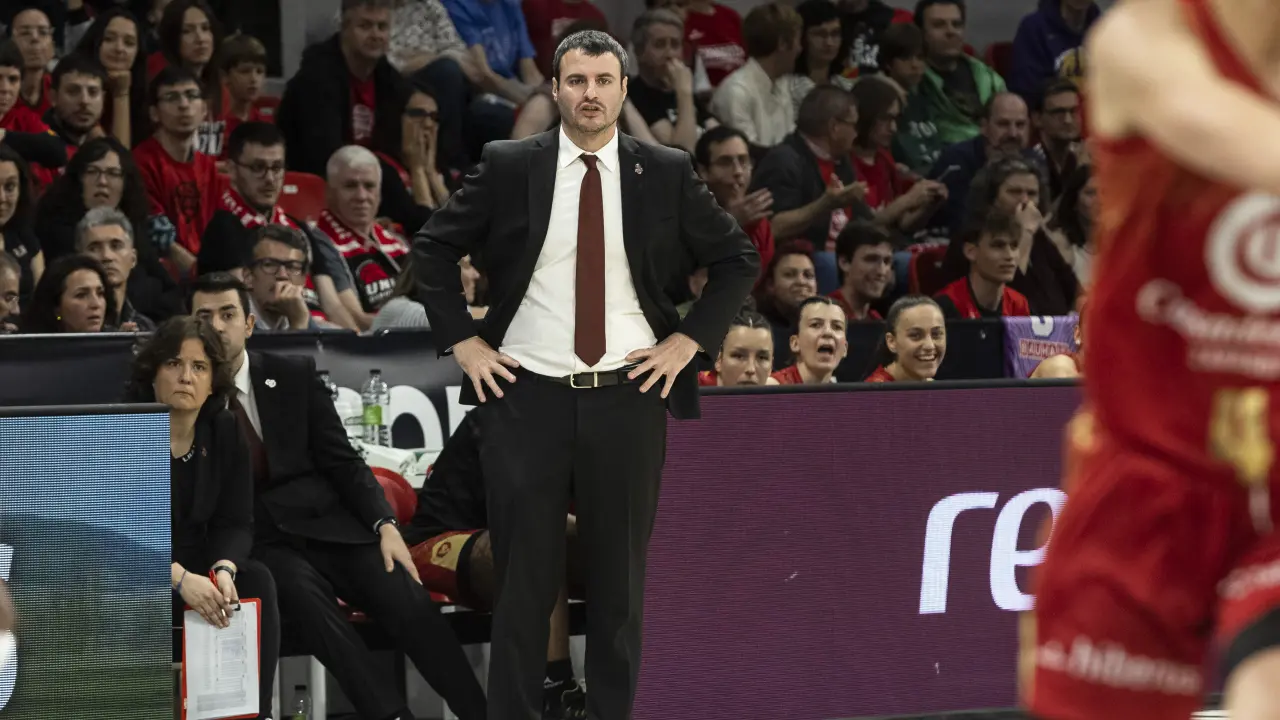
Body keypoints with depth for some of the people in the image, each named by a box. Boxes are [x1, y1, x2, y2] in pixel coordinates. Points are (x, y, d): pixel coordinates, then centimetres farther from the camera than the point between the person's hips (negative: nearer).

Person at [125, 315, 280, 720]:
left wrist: (222, 571, -27)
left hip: (195, 569, 5)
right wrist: (178, 578, -36)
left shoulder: (225, 433, 0)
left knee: (257, 582, -22)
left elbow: (236, 523, -3)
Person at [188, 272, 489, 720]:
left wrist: (384, 524, -5)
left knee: (405, 598, -23)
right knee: (305, 595, -35)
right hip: (255, 540, -2)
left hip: (322, 523, 2)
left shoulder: (295, 376, 11)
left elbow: (342, 462, 9)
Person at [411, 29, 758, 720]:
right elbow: (433, 248, 9)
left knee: (621, 579, 5)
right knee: (524, 578, 0)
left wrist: (688, 340, 2)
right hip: (526, 396, -1)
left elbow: (738, 260, 12)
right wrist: (462, 341, 1)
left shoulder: (666, 173, 3)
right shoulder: (508, 168, 1)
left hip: (627, 397, 1)